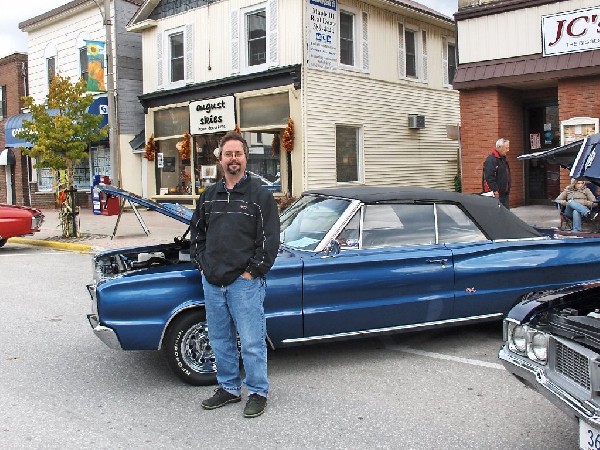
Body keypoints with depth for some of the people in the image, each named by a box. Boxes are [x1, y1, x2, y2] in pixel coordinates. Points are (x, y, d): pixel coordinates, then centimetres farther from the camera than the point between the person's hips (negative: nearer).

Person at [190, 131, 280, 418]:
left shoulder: (260, 195, -4)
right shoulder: (209, 196, 12)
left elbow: (270, 239, -8)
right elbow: (197, 232, 20)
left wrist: (252, 271, -11)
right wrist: (202, 264, 9)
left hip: (244, 282, -5)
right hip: (212, 281, 6)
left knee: (251, 341, 0)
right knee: (220, 340, 15)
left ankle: (257, 393, 16)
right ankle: (229, 388, 30)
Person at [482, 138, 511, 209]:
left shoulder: (503, 158, 19)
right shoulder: (491, 159, -14)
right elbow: (489, 177, -22)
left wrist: (508, 189, 22)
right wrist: (495, 191, -25)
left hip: (504, 193, 10)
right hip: (496, 194, -10)